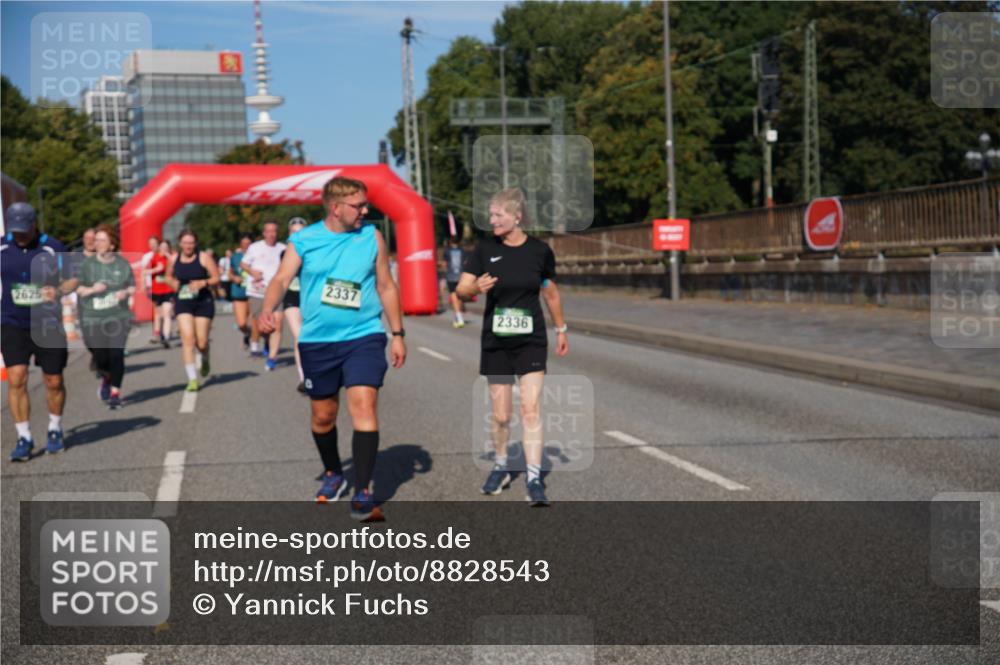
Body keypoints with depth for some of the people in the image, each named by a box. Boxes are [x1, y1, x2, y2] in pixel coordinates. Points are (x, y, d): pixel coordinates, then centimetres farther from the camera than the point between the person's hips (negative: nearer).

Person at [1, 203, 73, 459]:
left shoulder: (53, 248, -4)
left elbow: (71, 279, 3)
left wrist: (58, 291, -19)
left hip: (48, 324, -1)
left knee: (54, 382, 6)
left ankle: (55, 431, 29)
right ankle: (24, 438, -1)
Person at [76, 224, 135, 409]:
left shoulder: (122, 264, 1)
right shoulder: (87, 264, -1)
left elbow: (132, 286, 9)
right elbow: (76, 288, 3)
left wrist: (125, 292, -13)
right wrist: (91, 289, -16)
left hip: (118, 316, 0)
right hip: (93, 318, 0)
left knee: (116, 354, -9)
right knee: (100, 357, 0)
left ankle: (115, 392, 7)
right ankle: (106, 378, 36)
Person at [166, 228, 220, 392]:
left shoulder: (204, 257, -4)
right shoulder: (174, 259, 6)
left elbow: (216, 278, -4)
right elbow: (169, 276, 22)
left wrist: (203, 283, -21)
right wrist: (173, 283, 0)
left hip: (203, 302, -2)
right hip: (183, 303, 2)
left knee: (201, 342, 1)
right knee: (187, 339, -12)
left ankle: (204, 359, 40)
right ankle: (192, 379, -10)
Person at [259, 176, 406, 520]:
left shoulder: (372, 237, 2)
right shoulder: (304, 240, -2)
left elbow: (386, 287, 9)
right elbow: (282, 279, -10)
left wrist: (398, 334, 8)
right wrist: (267, 309, -30)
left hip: (364, 337, -1)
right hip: (317, 341, 1)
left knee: (364, 405, -17)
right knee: (323, 416, 13)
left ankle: (362, 494, -15)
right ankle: (333, 474, 40)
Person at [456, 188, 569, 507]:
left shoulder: (540, 251, -4)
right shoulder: (485, 249, -3)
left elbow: (551, 293, 10)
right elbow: (461, 289, -6)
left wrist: (561, 329, 17)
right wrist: (475, 288, -28)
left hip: (531, 341, -1)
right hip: (495, 342, 1)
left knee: (530, 409, -10)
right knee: (500, 414, 7)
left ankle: (534, 479, -7)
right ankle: (500, 467, 30)